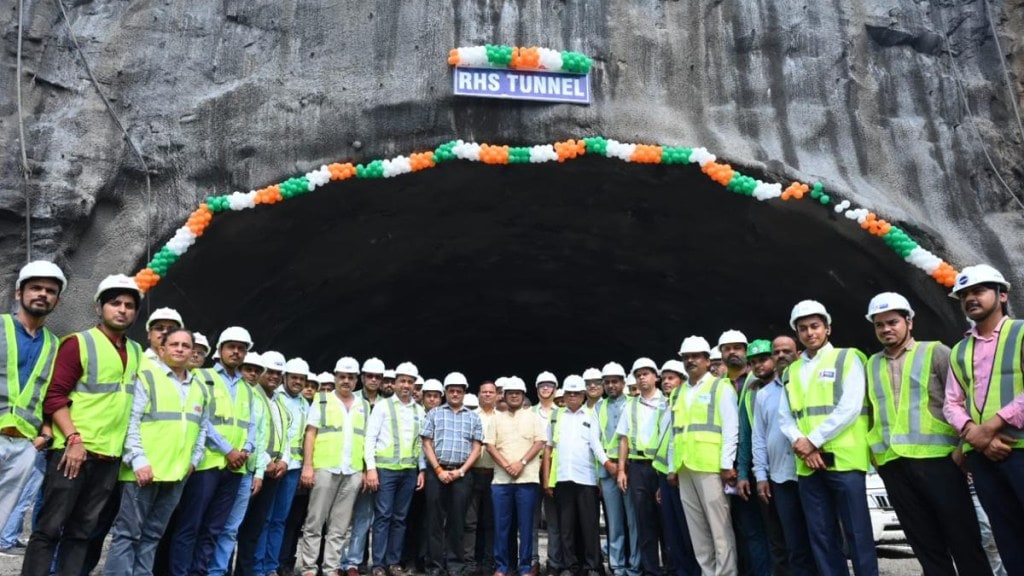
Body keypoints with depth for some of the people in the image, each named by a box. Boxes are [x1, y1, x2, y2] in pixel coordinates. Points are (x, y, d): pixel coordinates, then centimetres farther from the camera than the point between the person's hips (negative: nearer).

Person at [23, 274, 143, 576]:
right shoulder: (79, 343, -4)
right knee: (50, 528, 0)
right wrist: (74, 439, -18)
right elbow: (54, 396, -10)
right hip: (74, 449, -5)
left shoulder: (137, 352, 12)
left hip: (111, 455, 5)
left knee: (82, 531, 12)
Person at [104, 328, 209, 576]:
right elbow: (131, 422, -10)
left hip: (176, 473, 6)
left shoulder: (200, 387, 14)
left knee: (152, 534, 13)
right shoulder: (147, 376, -4)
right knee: (127, 532, 0)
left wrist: (193, 460, 10)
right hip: (145, 470, -5)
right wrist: (138, 460, -16)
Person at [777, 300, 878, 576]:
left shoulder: (847, 358, 2)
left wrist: (813, 441, -13)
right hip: (808, 465, 5)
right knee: (821, 535, 9)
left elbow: (850, 408, -11)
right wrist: (801, 444, -10)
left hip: (843, 459, -4)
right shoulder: (792, 370, 15)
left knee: (857, 533, 0)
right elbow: (785, 416, 9)